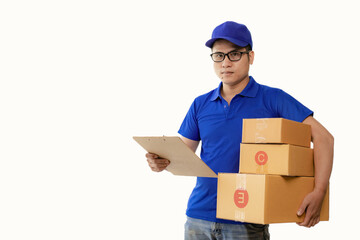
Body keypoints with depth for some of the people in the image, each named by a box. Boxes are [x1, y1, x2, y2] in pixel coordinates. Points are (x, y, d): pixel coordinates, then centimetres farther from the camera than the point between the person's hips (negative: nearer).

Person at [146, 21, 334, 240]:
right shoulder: (200, 105, 9)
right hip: (198, 217, 4)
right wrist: (163, 162, -12)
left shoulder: (273, 99, -3)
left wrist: (319, 192, -20)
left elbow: (323, 137, -9)